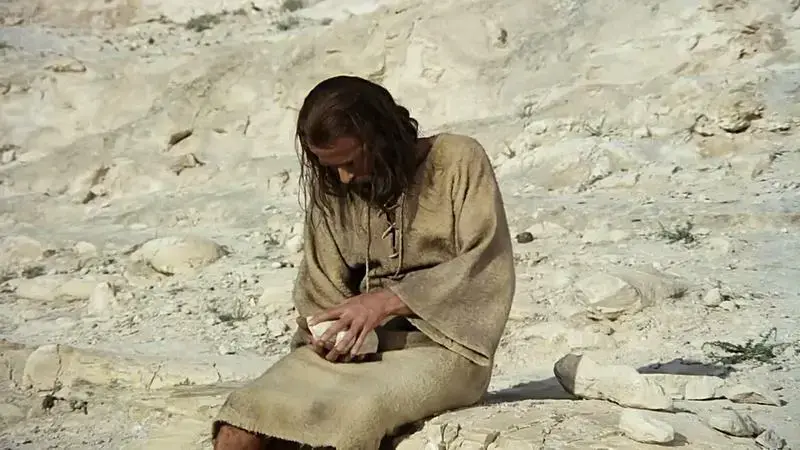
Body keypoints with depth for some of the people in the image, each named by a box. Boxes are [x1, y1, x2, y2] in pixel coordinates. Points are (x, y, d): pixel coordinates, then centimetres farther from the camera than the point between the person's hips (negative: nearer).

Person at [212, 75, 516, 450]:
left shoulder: (458, 162, -1)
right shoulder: (331, 189, 12)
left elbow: (486, 269, -9)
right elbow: (320, 290, 15)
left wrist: (388, 301, -15)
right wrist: (326, 334, -7)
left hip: (440, 344, -4)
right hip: (353, 346, 5)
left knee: (345, 417, -34)